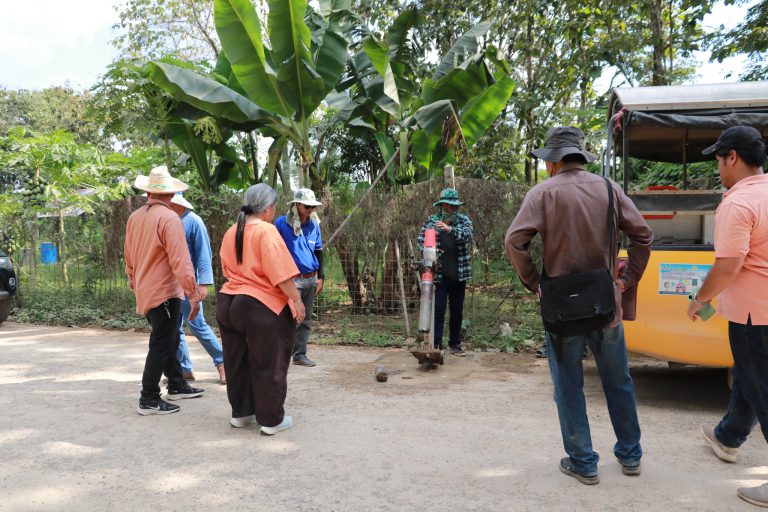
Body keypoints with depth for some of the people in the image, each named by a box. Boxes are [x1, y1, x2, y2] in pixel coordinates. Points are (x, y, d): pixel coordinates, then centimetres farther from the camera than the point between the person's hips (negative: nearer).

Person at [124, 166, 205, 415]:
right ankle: (149, 400, 8)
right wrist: (193, 295, -19)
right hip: (164, 292, -8)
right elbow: (181, 261, -22)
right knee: (161, 346, 1)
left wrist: (133, 279, 32)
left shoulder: (134, 217, 6)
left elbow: (129, 256, 17)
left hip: (145, 291, 8)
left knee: (170, 340, 20)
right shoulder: (169, 218, -17)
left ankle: (177, 386, 32)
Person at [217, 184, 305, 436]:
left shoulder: (230, 233, 10)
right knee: (268, 364, 4)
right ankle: (271, 420, 13)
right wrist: (296, 299, -16)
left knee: (237, 362, 18)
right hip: (261, 307, -8)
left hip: (228, 302, 8)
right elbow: (280, 272, -20)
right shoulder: (266, 231, -14)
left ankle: (241, 412, 30)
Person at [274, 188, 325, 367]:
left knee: (305, 320, 12)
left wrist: (320, 277, 10)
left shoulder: (314, 225, 8)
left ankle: (300, 355, 22)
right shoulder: (281, 223, -7)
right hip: (292, 279, -6)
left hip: (311, 279, 6)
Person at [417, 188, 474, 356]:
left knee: (457, 311, 10)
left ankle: (455, 343, 22)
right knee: (438, 310, -4)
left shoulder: (464, 220, 5)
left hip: (459, 275, 2)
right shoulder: (430, 221, 4)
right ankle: (436, 345, 1)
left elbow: (467, 236, -14)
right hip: (438, 274, -2)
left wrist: (450, 229, -31)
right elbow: (420, 242, 2)